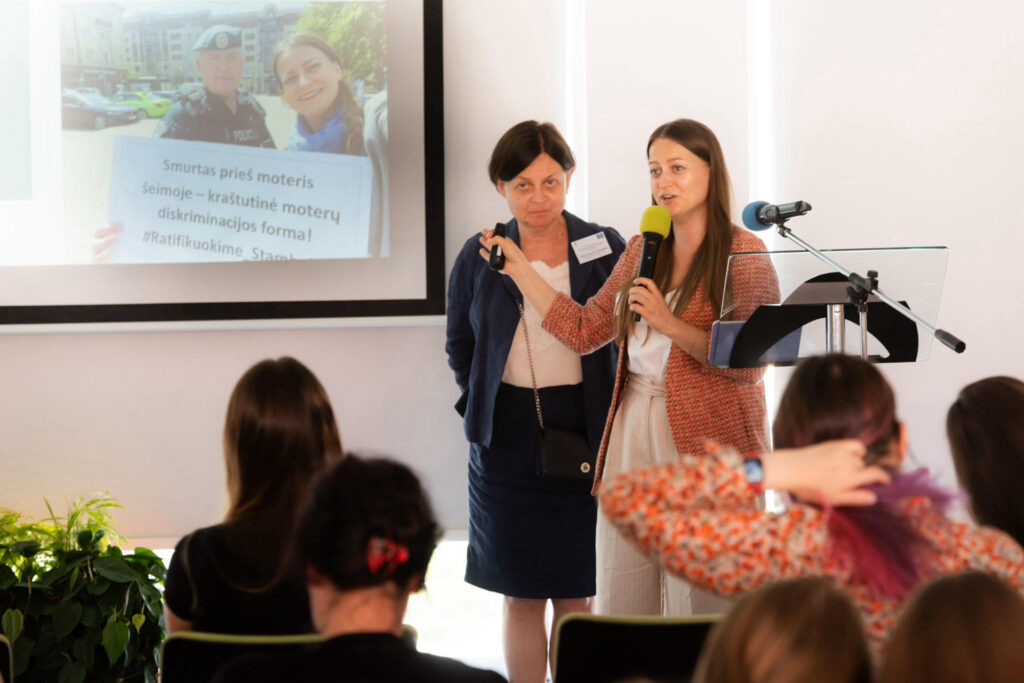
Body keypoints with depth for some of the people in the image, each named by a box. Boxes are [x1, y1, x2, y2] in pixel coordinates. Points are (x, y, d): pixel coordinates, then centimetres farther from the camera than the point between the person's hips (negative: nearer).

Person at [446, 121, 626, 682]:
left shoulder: (605, 249, 0)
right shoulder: (479, 257, 3)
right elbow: (459, 346, 15)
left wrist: (613, 421, -1)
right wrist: (484, 406, 7)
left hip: (584, 440, -1)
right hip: (507, 442, 1)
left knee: (576, 595, 3)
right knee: (520, 595, 6)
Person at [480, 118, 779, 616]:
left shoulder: (742, 253, -4)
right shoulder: (642, 248, 15)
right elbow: (584, 331, 15)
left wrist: (669, 323, -18)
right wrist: (518, 268, 12)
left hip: (710, 442, -6)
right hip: (633, 430, 6)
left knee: (702, 608, -4)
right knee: (620, 609, 5)